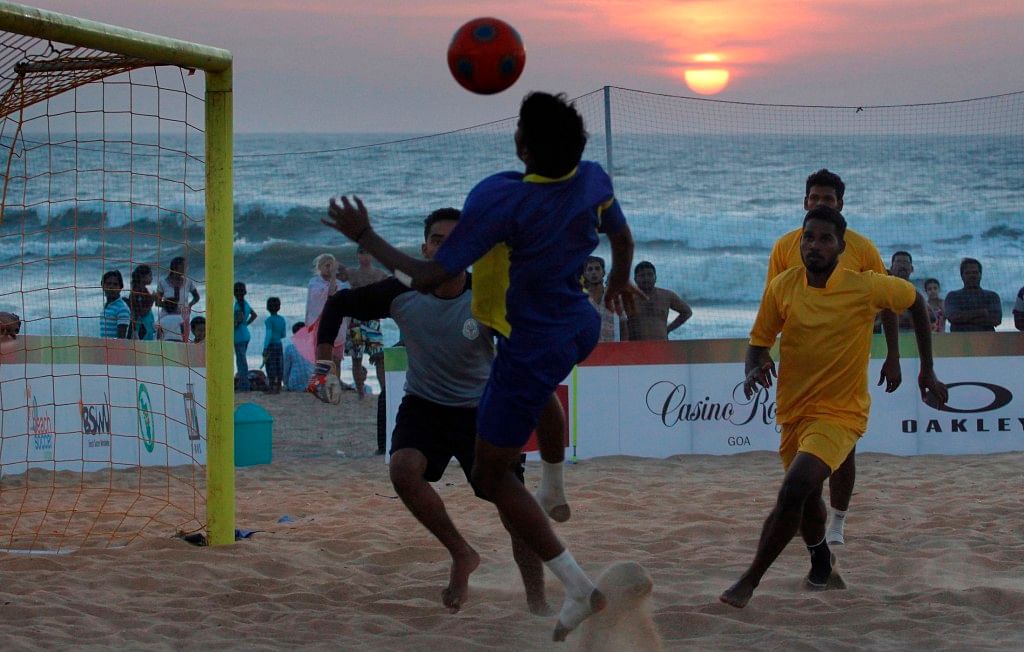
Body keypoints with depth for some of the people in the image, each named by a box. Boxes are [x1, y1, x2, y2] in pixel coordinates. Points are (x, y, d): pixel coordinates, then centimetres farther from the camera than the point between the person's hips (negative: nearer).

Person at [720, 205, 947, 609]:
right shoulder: (782, 287, -5)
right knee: (806, 498, 22)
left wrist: (927, 371, 8)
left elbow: (915, 301, 6)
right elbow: (760, 341, 5)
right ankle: (820, 560, 55)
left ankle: (749, 581, -16)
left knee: (795, 489, -26)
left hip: (841, 413, -5)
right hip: (793, 410, 5)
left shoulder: (866, 288, -13)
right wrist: (754, 370, -20)